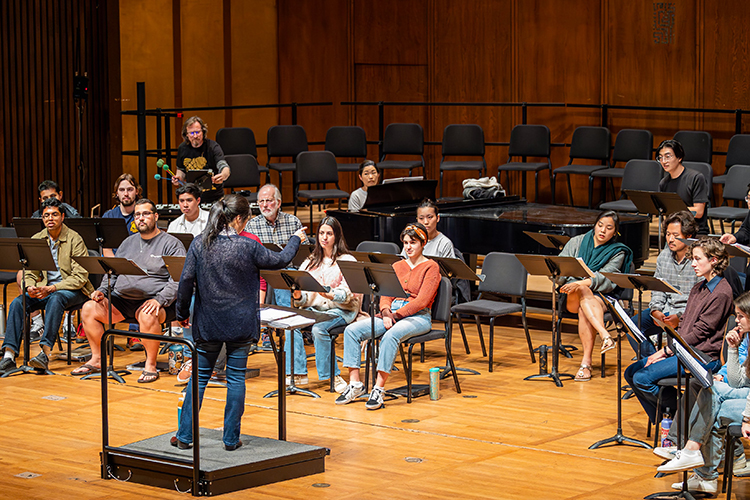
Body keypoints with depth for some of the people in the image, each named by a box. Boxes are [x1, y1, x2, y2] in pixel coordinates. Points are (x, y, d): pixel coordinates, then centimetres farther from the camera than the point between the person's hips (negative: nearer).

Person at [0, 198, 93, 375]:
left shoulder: (74, 239, -9)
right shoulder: (36, 239, 7)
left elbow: (80, 277, -14)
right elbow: (30, 272, 9)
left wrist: (52, 288, -25)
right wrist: (31, 287, -16)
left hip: (73, 290, -5)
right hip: (44, 289, 5)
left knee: (56, 298, -38)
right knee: (17, 302, -22)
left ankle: (46, 352, -44)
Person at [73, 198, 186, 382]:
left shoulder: (171, 244, 1)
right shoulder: (128, 243, 22)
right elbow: (113, 272, 26)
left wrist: (159, 300, -24)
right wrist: (102, 290, 5)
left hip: (152, 301, -6)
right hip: (121, 300, 6)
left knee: (147, 315, -39)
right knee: (89, 308, -14)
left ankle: (151, 365, -21)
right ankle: (97, 360, -1)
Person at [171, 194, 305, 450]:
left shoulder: (199, 244, -6)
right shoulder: (248, 246, -11)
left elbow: (186, 281, -5)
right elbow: (280, 260, 4)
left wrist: (182, 312, 7)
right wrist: (295, 239, 22)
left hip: (207, 323, 2)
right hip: (240, 324, -2)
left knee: (199, 377, 11)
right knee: (236, 378, 6)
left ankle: (184, 436, 14)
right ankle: (231, 438, 9)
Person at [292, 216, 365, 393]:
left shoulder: (347, 261, 2)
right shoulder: (311, 262, 18)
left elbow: (348, 293, -10)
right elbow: (304, 298, 12)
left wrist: (331, 295, -29)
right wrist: (298, 296, -12)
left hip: (341, 310, -4)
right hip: (314, 309, 5)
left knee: (319, 328, -34)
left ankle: (332, 375, -25)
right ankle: (297, 373, -26)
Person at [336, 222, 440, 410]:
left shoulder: (430, 267, 0)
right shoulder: (397, 266, 19)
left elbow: (421, 301, -10)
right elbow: (386, 295, 13)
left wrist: (396, 314, -17)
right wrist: (385, 312, -9)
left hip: (418, 317, -6)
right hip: (391, 314, 6)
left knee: (391, 335, -39)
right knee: (352, 330, -17)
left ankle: (379, 388, -36)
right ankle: (355, 384, -17)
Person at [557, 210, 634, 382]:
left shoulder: (618, 252, 7)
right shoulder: (576, 242, 14)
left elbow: (603, 277, -10)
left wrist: (581, 283, -27)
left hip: (601, 297, -1)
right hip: (572, 298, 1)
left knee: (584, 310, -37)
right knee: (584, 291, -36)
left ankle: (586, 363, -43)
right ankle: (605, 336, -55)